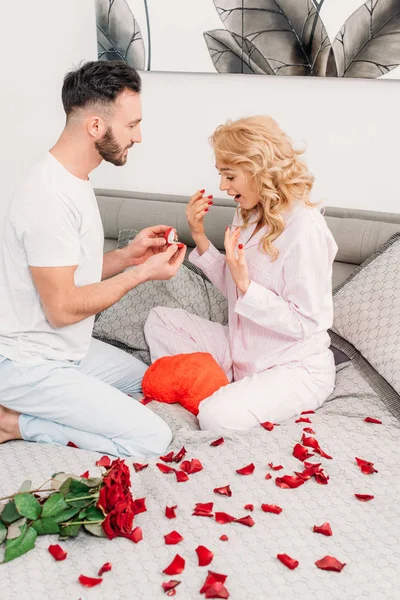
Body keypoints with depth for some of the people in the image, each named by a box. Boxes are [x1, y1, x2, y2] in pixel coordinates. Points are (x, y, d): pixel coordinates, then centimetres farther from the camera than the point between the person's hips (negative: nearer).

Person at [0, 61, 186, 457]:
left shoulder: (74, 180, 6)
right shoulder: (49, 198, -26)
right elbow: (63, 308, -23)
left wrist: (128, 256, -1)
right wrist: (144, 273, -15)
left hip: (67, 349, 10)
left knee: (148, 380, 26)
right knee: (152, 437, -13)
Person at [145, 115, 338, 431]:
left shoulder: (304, 229, -24)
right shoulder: (250, 215, 3)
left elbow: (305, 323, -21)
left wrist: (246, 284, -30)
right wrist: (199, 236, 0)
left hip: (296, 367, -8)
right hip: (242, 352, 8)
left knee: (218, 416, -30)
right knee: (160, 319, 6)